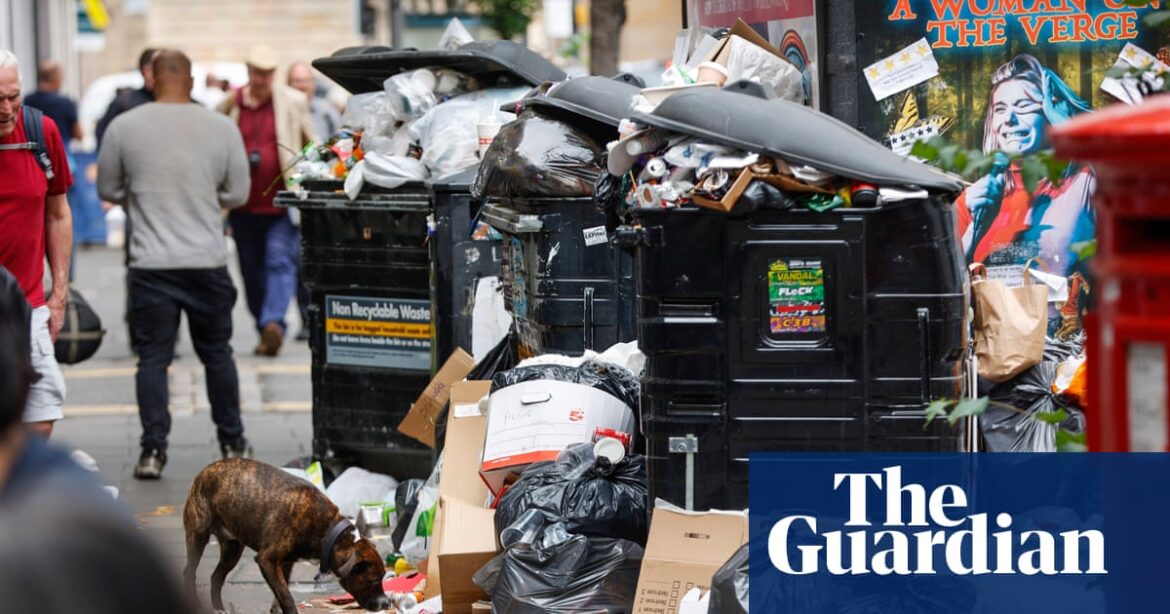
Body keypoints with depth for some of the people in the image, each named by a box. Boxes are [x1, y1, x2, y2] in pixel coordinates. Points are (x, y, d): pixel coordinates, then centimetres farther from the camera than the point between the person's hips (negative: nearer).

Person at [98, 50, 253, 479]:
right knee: (217, 354, 14)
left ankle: (153, 449, -2)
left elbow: (108, 189, 7)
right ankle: (233, 444, 22)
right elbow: (237, 193, 4)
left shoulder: (124, 127, -4)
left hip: (150, 263, -1)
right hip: (208, 262, 1)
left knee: (153, 357, 4)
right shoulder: (221, 128, -3)